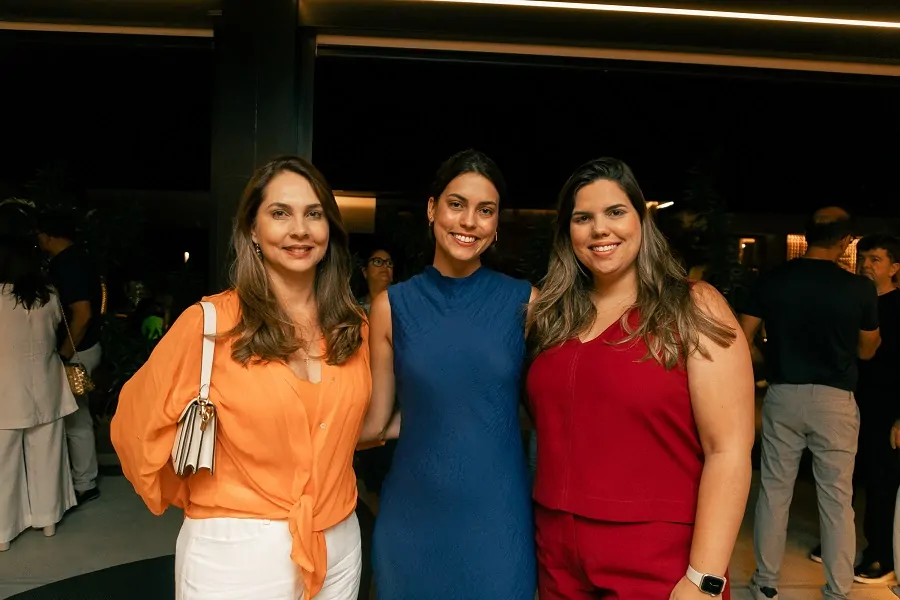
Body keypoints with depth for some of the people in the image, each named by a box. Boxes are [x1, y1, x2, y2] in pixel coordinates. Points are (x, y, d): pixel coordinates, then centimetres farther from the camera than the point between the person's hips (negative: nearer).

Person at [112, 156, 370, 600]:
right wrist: (199, 501, 5)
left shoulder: (352, 327, -1)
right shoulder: (210, 322, -14)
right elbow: (138, 425, -2)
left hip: (339, 547, 4)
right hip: (235, 556, -4)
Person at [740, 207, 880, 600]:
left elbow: (743, 339, -3)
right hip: (835, 400, -1)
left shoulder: (772, 280, -4)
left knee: (774, 490, 11)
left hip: (782, 396, 1)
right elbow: (866, 351, 7)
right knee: (837, 498, 10)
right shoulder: (859, 288, -6)